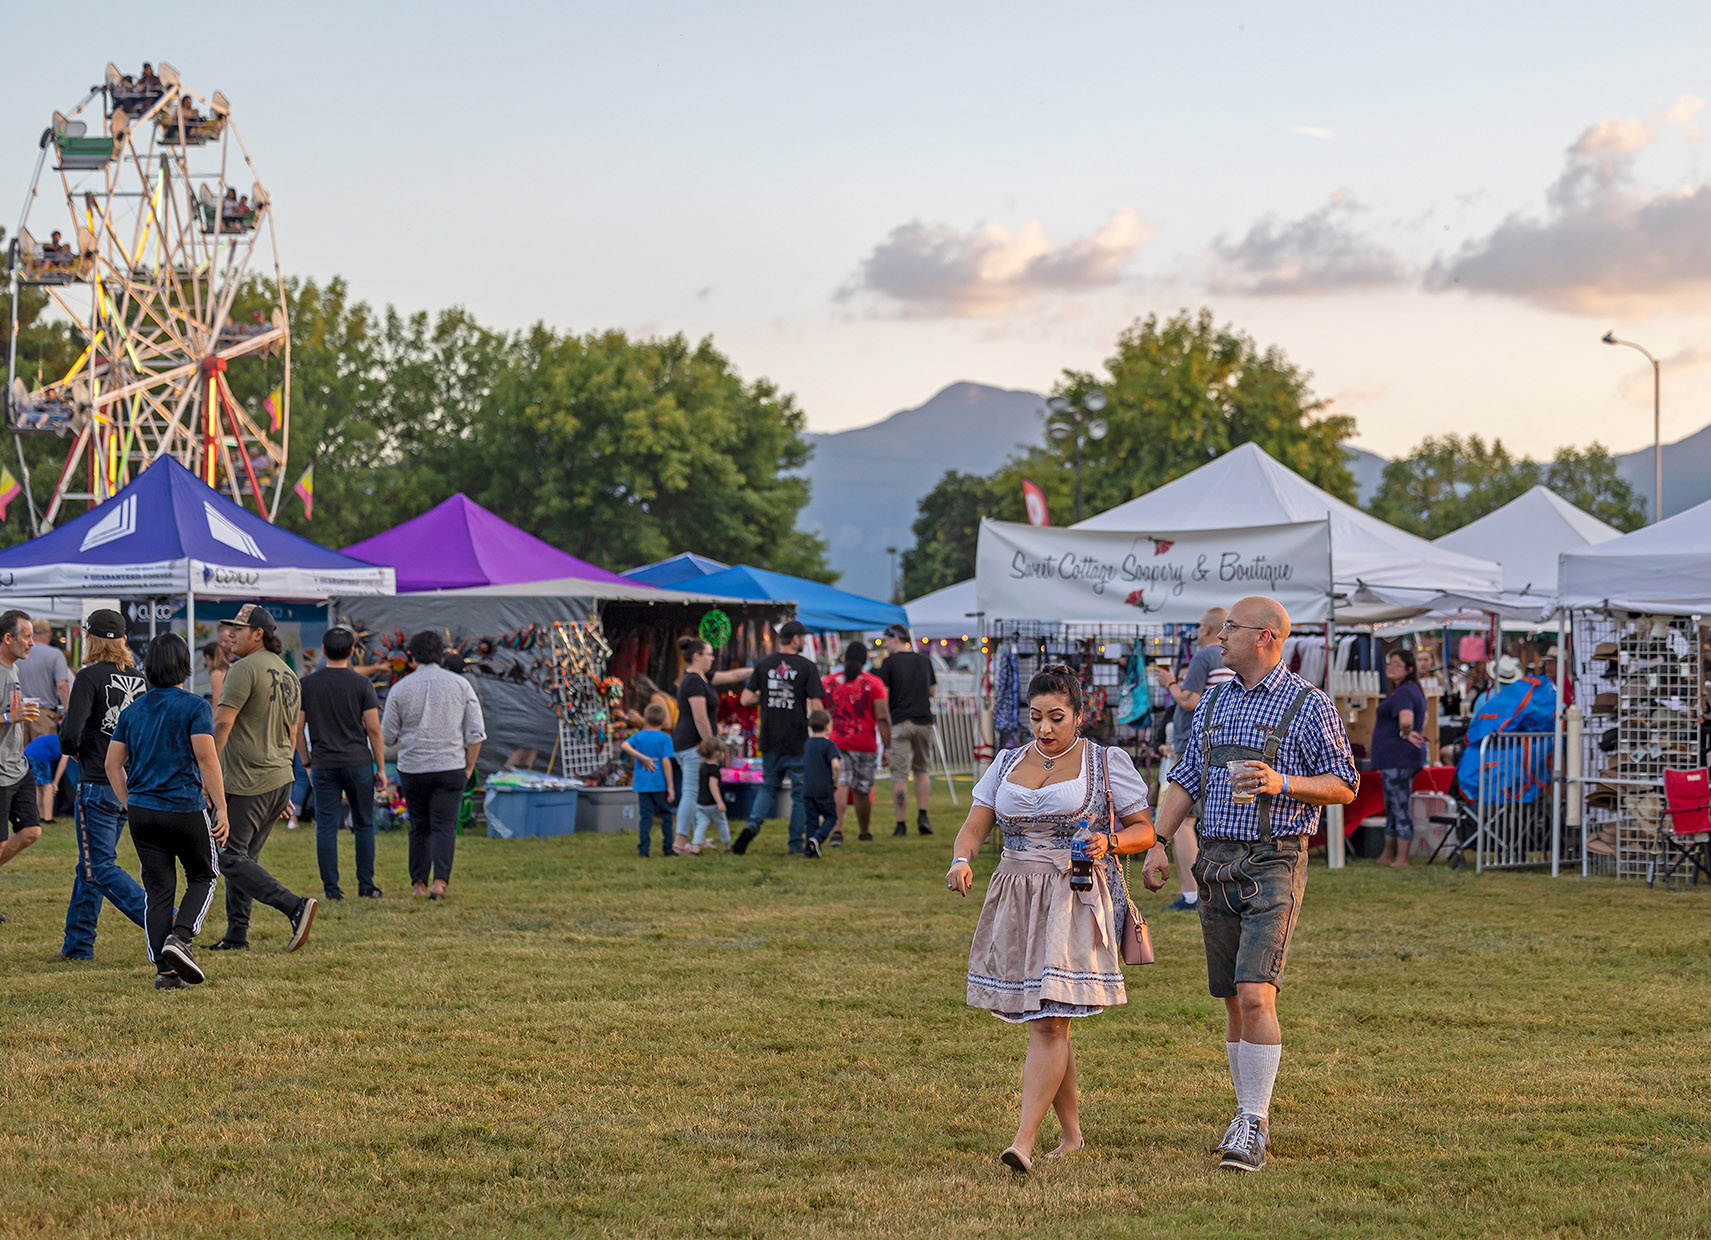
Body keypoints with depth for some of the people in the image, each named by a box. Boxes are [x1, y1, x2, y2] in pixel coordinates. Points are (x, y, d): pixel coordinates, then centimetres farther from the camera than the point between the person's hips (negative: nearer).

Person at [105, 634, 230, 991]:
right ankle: (180, 938, -9)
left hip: (142, 811, 4)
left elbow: (113, 764, 11)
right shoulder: (194, 707, -7)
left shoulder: (133, 710, 9)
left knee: (158, 889, 8)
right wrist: (221, 808, -12)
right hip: (186, 809, -4)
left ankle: (165, 969, 3)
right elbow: (206, 759, -15)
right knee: (204, 876, 13)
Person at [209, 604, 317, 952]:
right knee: (244, 855, 15)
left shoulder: (245, 669, -12)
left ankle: (294, 906, -20)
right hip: (281, 780, 9)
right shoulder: (290, 675, 16)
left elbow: (222, 723, -19)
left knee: (230, 856, -6)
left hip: (246, 783, -9)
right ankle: (236, 936, 16)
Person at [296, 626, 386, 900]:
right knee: (363, 825, 9)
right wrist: (381, 768, 2)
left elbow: (296, 729, 3)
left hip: (323, 764, 1)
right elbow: (373, 728, -5)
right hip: (358, 762, -1)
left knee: (326, 827, 3)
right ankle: (366, 885, 10)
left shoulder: (306, 684, 2)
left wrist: (308, 764, 14)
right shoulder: (361, 683, -4)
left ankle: (331, 888, 2)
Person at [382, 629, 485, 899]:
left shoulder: (400, 689, -3)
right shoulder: (460, 685, -1)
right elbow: (476, 732, -1)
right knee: (445, 826, -1)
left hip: (413, 768, 0)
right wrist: (469, 767, 8)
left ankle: (419, 882, 18)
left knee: (419, 827, 13)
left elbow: (388, 736, 2)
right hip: (450, 766, 0)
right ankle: (441, 880, -18)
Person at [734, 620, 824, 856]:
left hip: (770, 740, 3)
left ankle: (752, 825, -6)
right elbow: (816, 706, -11)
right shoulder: (807, 667, -8)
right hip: (798, 740, -3)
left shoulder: (763, 664, 2)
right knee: (801, 792, 10)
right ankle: (796, 843, 12)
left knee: (768, 787, 18)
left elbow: (746, 699, 0)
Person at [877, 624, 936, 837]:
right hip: (923, 721, 4)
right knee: (922, 770, 17)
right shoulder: (924, 661, 10)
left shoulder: (889, 663, -3)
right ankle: (922, 816, 3)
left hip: (899, 722, -4)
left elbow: (883, 695, -7)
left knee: (900, 775, -2)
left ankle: (901, 824, -7)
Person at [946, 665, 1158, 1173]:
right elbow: (974, 828, 8)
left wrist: (1109, 844, -17)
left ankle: (1024, 1140, -20)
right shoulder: (1008, 764, 13)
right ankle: (1072, 1133, 24)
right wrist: (961, 860, -14)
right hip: (1016, 898, 5)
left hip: (1076, 901, -5)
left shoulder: (1106, 763, 2)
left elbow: (1145, 831, 4)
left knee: (1049, 1020, -15)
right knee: (1044, 1021, 9)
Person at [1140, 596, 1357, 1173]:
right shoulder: (1214, 703, 15)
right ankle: (1252, 1118, 19)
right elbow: (1184, 780, 18)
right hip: (1217, 862, 6)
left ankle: (1251, 1130, -13)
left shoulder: (1307, 704, -3)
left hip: (1274, 862, -6)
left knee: (1255, 995, -16)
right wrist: (1158, 842, 6)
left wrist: (1284, 783, -18)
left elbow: (1344, 786, -2)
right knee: (1234, 1003, 9)